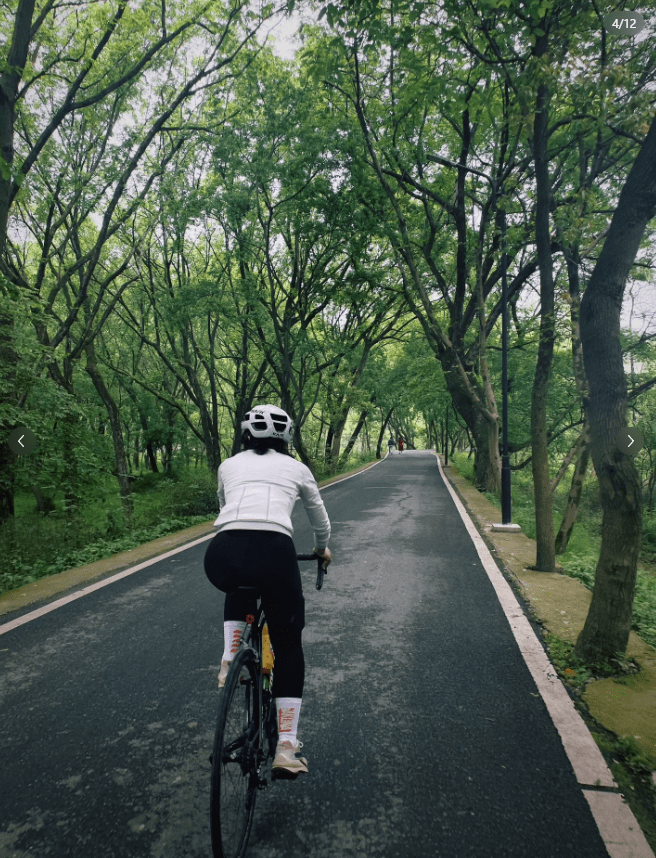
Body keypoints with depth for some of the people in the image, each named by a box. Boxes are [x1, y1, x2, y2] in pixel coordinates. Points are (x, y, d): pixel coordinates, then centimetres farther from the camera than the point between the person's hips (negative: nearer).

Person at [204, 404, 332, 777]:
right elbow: (320, 519, 35)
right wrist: (323, 549, 55)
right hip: (274, 553, -2)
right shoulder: (296, 468, 23)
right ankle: (287, 746, 17)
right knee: (289, 647, 19)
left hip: (223, 554, 2)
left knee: (238, 586, 40)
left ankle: (229, 660, 24)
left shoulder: (229, 465, 25)